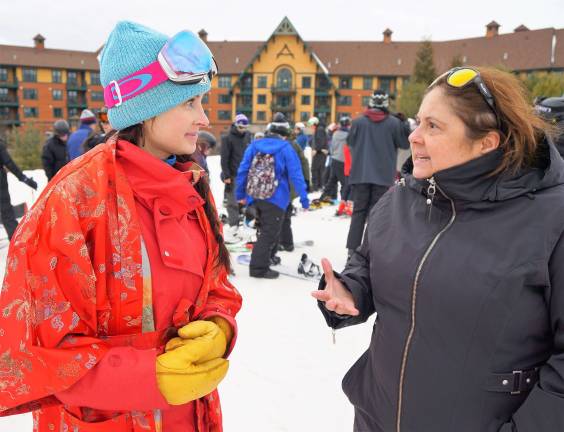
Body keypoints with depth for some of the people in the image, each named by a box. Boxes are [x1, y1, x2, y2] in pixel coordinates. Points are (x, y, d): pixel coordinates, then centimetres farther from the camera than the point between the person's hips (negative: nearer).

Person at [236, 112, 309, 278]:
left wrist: (240, 194, 14)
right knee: (270, 232, 2)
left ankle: (268, 256, 36)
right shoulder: (286, 148, -7)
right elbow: (296, 175, -9)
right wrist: (304, 199, -4)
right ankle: (259, 267, 1)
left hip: (254, 196, 6)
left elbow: (243, 170, 6)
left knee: (265, 228, 25)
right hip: (275, 198, -5)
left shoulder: (254, 145, 5)